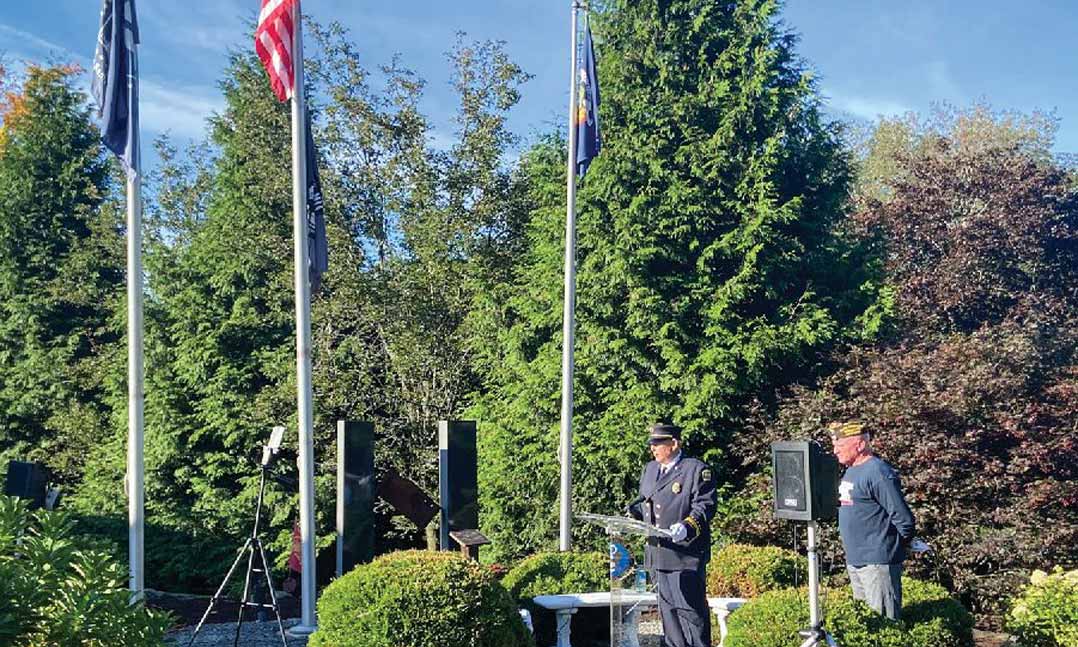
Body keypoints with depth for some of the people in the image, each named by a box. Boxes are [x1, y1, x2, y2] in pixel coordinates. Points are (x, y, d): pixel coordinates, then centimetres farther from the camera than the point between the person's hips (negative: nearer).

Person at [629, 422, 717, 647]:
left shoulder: (697, 469, -5)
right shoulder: (649, 469, 18)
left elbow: (705, 506, -11)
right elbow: (642, 502, 25)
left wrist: (687, 527, -26)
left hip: (686, 555, -7)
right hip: (657, 554, 7)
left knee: (689, 608, -6)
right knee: (667, 608, 12)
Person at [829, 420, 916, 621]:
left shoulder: (878, 473, -19)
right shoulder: (851, 470, 11)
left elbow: (903, 518, -19)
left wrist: (902, 544, -4)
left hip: (877, 561, -10)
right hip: (854, 559, 10)